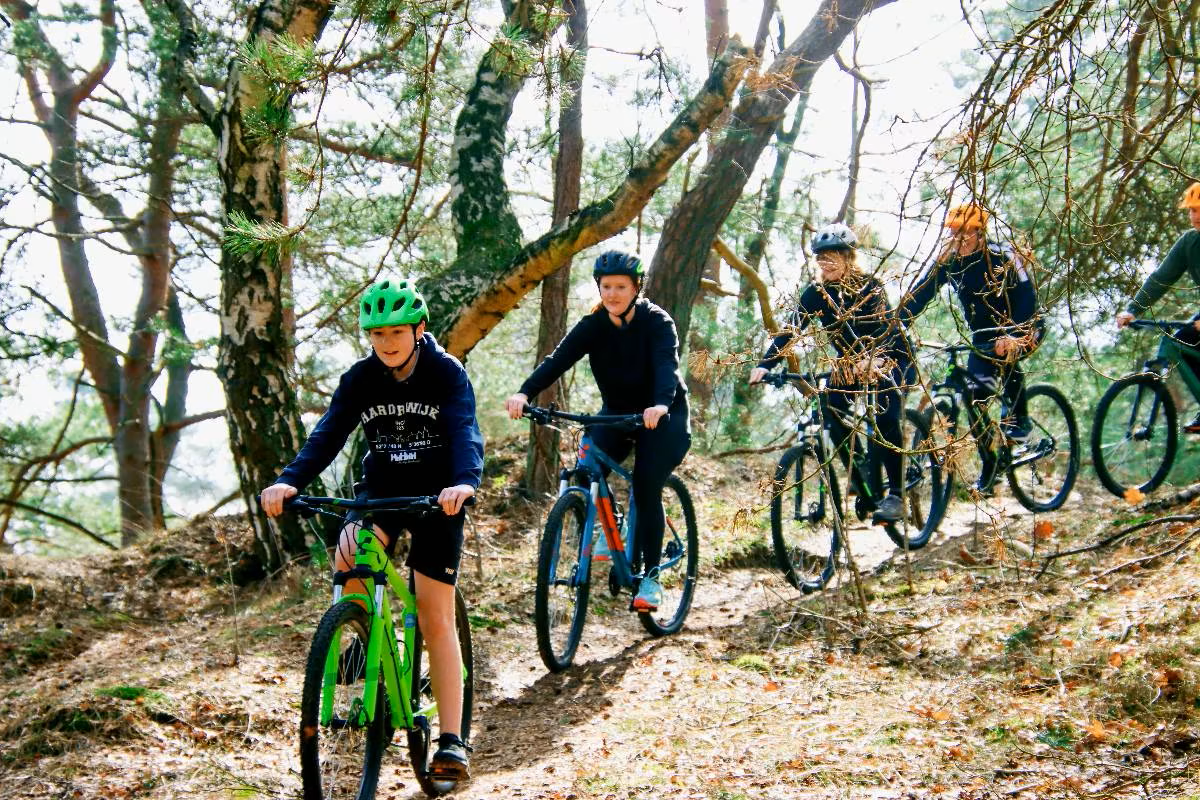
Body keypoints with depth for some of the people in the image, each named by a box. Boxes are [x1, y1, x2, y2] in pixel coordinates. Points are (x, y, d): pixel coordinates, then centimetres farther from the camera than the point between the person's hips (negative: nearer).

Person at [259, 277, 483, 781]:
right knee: (348, 560, -28)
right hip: (382, 490, 3)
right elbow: (328, 433, -18)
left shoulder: (447, 373, -16)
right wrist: (290, 481, -36)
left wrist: (464, 482, -51)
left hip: (437, 496, -3)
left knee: (436, 619, -7)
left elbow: (465, 431, -30)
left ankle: (452, 741, -3)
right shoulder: (360, 378, -7)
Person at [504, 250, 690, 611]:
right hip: (616, 412, 4)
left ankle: (651, 576, -6)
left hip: (660, 416, -4)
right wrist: (524, 393, -42)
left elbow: (667, 365, -36)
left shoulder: (656, 322, -19)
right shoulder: (593, 325, -10)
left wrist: (660, 405, -57)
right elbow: (558, 359, -24)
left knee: (647, 489, -18)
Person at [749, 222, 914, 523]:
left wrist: (869, 360, -56)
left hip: (890, 359, -5)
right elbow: (792, 329, -20)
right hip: (847, 361, 5)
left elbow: (882, 328, -35)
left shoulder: (869, 287, -22)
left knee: (886, 418, -25)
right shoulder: (816, 293, -11)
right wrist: (765, 365, -34)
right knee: (831, 409, -17)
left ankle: (895, 494, -16)